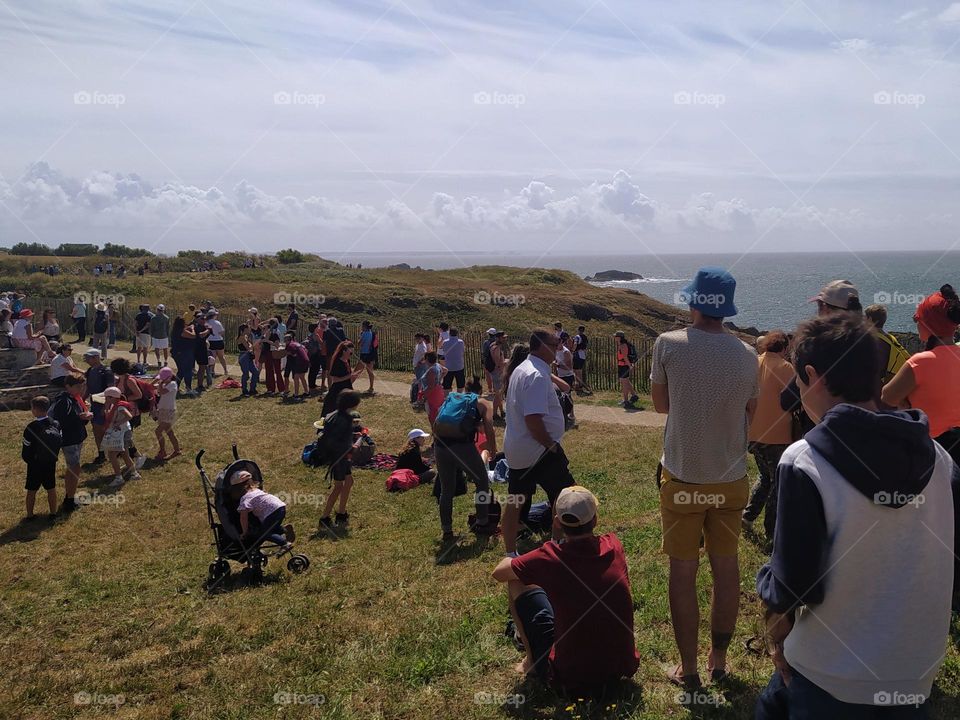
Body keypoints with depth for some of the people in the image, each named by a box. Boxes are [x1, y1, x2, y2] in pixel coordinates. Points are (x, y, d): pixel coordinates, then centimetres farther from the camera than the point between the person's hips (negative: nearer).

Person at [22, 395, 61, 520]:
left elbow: (25, 452, -14)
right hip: (51, 463, 4)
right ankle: (53, 513, 23)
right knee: (51, 489, 15)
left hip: (35, 465, -4)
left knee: (31, 491, 12)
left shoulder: (31, 429, -22)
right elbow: (60, 442, 1)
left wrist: (25, 458, 6)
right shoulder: (55, 424, -8)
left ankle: (30, 515, 22)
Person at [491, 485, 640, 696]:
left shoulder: (550, 558, -18)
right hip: (621, 669, 4)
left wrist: (512, 560, 20)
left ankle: (532, 661, 21)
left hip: (569, 681, -4)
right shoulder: (614, 546, -8)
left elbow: (499, 573, 1)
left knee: (517, 582, 8)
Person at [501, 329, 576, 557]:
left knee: (515, 501, 13)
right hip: (539, 451, -10)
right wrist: (551, 445, -17)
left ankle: (510, 553, 21)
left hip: (515, 450, 10)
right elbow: (533, 419, -27)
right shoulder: (538, 376, -21)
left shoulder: (521, 370, 11)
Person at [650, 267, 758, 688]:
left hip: (682, 477, -2)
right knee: (726, 566, 16)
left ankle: (688, 668, 18)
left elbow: (660, 404, 0)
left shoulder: (669, 344, -13)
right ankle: (719, 659, 29)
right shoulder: (746, 355, -5)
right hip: (731, 479, 3)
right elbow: (749, 416, 7)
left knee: (683, 571, 8)